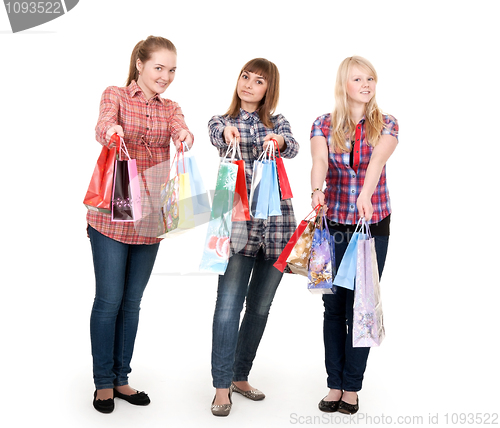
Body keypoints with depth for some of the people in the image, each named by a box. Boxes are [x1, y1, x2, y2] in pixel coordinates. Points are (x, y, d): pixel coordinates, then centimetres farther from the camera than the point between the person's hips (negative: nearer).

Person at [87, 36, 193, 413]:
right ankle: (103, 382, 17)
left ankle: (121, 378, 25)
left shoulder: (170, 109, 12)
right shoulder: (116, 95, 0)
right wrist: (111, 131, -44)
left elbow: (181, 133, -9)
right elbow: (103, 127, -19)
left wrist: (186, 136, -34)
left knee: (132, 301, 11)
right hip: (112, 215, -4)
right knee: (109, 299, 0)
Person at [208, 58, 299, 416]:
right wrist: (228, 132, -39)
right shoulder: (221, 121, 10)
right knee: (229, 303, -11)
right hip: (238, 221, -2)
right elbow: (217, 135, -14)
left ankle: (240, 376, 23)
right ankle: (222, 386, -4)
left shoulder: (278, 122, 14)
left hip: (277, 222, 3)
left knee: (260, 306, 8)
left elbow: (293, 148, -8)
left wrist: (279, 141, -32)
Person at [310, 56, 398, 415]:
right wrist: (317, 190, -38)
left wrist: (365, 193, -38)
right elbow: (319, 161, -16)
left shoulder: (386, 125, 1)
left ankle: (352, 388, 15)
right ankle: (335, 386, 17)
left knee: (360, 307, 2)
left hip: (373, 224, -1)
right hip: (333, 224, 1)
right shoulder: (324, 125, 3)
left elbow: (377, 160, -19)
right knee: (334, 306, 6)